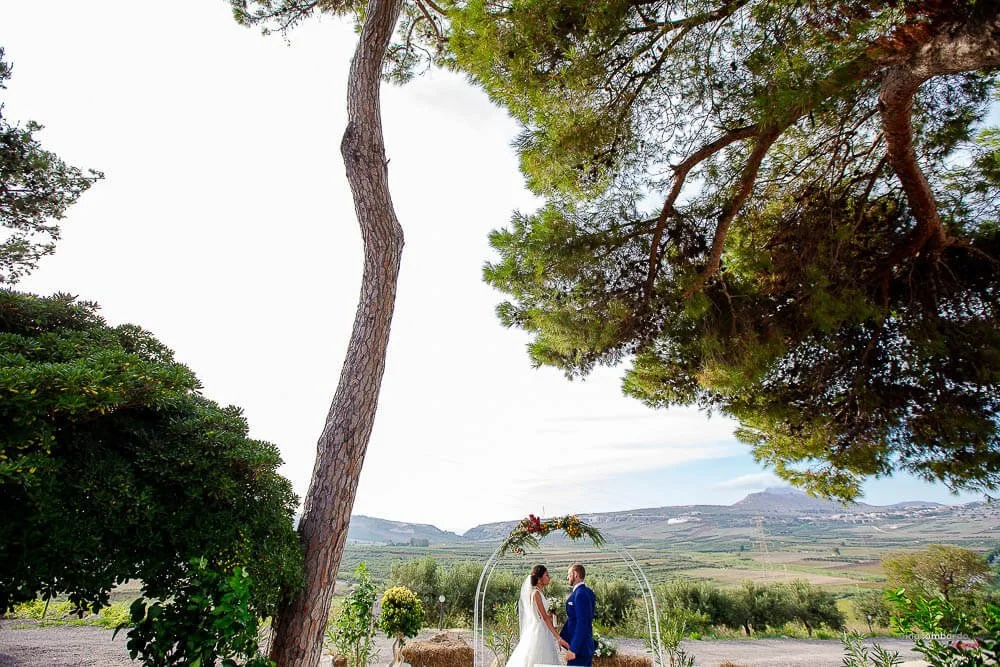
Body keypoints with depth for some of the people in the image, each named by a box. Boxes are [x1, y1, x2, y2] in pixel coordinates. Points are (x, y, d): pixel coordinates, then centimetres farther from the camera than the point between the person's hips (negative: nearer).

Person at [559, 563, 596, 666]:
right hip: (586, 646, 9)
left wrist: (573, 649, -22)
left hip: (580, 647, -9)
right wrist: (562, 637, 15)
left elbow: (582, 624, -23)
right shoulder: (583, 592, 11)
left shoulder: (581, 594, -18)